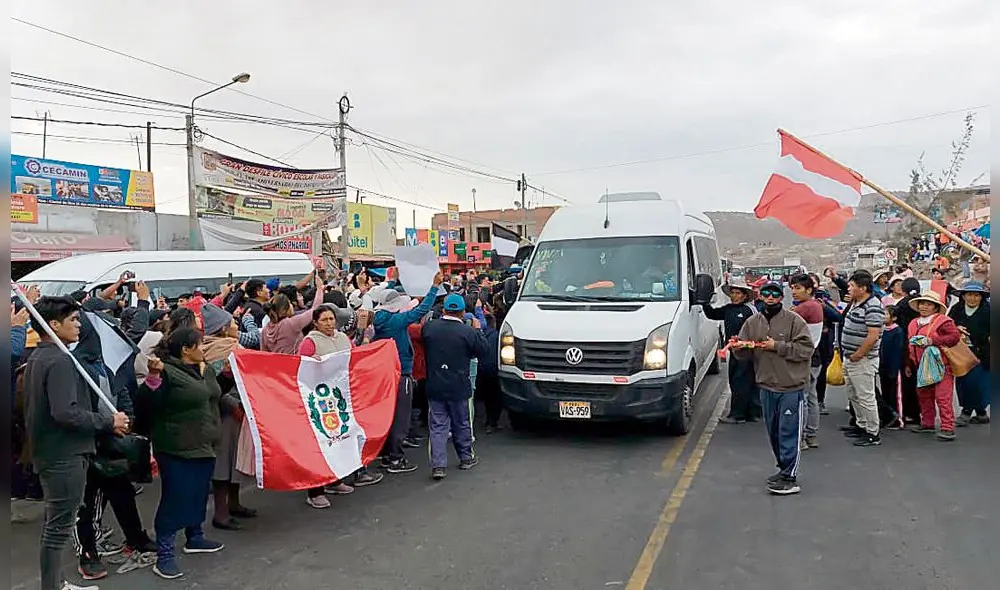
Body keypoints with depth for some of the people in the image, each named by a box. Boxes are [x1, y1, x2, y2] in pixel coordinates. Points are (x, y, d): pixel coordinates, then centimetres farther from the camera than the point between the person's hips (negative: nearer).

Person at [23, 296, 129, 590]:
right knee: (59, 527, -2)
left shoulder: (37, 357, 12)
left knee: (54, 523, 19)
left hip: (48, 452, 11)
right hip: (65, 455, -11)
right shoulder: (59, 361, -20)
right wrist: (109, 421, -18)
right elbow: (66, 412, -29)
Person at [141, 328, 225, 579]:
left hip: (204, 445, 8)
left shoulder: (206, 370, 10)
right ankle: (164, 554, 5)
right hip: (177, 448, -8)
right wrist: (153, 375, -34)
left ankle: (195, 537, 36)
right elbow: (149, 401, -24)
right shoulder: (168, 372, -15)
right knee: (175, 498, -4)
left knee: (199, 494, 18)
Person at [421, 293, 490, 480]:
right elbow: (484, 351, -2)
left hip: (434, 387, 2)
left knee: (438, 426, 5)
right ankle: (466, 458, 30)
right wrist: (477, 330, 11)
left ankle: (438, 465, -1)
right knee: (462, 424, 15)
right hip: (459, 387, -2)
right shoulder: (468, 332, -14)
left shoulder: (429, 327, -5)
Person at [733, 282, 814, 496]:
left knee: (789, 433, -5)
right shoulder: (752, 322, 8)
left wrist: (778, 346, -18)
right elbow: (745, 354, 11)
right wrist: (739, 347, -12)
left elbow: (806, 349, -13)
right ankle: (785, 469, 31)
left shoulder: (794, 320, -5)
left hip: (792, 387, -5)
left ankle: (789, 478, -1)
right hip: (767, 387, 5)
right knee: (774, 433, 15)